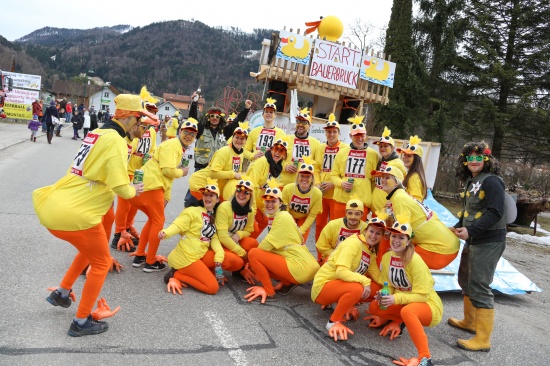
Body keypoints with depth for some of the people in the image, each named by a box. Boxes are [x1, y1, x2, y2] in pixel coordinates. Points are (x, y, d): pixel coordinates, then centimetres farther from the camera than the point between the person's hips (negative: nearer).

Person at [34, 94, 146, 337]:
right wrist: (134, 190, 1)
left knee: (89, 251, 31)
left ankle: (61, 293, 39)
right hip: (77, 215, -8)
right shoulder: (115, 140, -13)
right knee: (101, 263, 12)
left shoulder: (96, 133, 12)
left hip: (52, 207, 8)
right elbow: (121, 188, -21)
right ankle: (82, 322, 21)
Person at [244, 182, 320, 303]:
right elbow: (271, 246, 17)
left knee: (253, 254, -10)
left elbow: (266, 245, -14)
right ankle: (287, 283, 9)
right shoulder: (277, 217, 20)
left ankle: (269, 292, -3)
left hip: (300, 268, -10)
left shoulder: (282, 217, -9)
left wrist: (252, 258, 3)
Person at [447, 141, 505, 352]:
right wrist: (458, 228, 7)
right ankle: (470, 322, 39)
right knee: (465, 280, 21)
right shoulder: (470, 182, 12)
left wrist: (470, 230, -26)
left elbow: (495, 213, -23)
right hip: (473, 240, 10)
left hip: (489, 242, -10)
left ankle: (483, 339, 1)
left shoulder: (491, 181, -14)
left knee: (479, 287, -8)